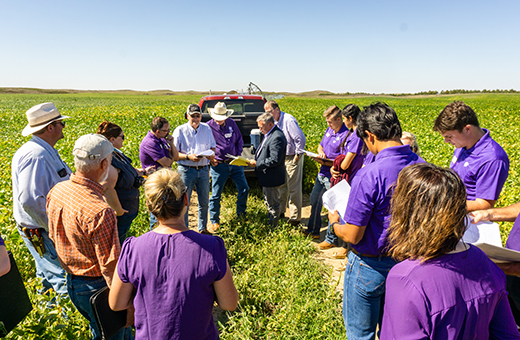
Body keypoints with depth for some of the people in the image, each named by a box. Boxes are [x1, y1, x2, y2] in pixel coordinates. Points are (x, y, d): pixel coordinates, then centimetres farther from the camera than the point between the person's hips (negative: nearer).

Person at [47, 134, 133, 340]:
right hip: (96, 286, -8)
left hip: (70, 282, 8)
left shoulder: (56, 191, -6)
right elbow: (110, 266, -28)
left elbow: (54, 236, 9)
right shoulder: (100, 211, -33)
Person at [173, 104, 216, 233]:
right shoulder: (180, 130, -4)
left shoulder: (207, 128, 8)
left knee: (204, 202, 13)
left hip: (204, 169, 4)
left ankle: (203, 228, 30)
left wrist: (212, 154, -6)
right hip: (186, 170, -3)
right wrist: (188, 156, -21)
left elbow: (212, 146, 17)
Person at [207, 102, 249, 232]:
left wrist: (238, 155, 5)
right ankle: (214, 221, 19)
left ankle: (241, 213, 30)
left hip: (235, 163, 4)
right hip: (218, 165, -4)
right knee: (216, 195, 2)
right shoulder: (208, 126, -7)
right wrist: (210, 159, -10)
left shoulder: (232, 123, 6)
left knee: (244, 188, 8)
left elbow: (239, 140, 17)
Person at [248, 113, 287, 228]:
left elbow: (274, 160, -28)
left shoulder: (277, 137, -23)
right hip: (266, 177, 11)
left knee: (273, 204, 4)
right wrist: (255, 160, 6)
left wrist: (257, 164, -21)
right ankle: (270, 221, 39)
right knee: (269, 202, 23)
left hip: (272, 178, -11)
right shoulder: (269, 134, 10)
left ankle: (273, 227, 17)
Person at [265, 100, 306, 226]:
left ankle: (295, 218, 6)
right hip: (282, 158, 9)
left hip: (292, 158, -9)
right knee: (282, 186, 16)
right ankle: (280, 211, 30)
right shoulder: (275, 122, 9)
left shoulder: (288, 120, -19)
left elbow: (301, 138, -22)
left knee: (293, 189, -3)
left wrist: (297, 155, -17)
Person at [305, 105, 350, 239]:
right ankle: (313, 230, 35)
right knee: (314, 200, 18)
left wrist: (324, 162, -26)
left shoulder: (345, 135, -19)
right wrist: (321, 153, -3)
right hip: (322, 173, 9)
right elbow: (320, 146, 19)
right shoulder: (329, 130, 7)